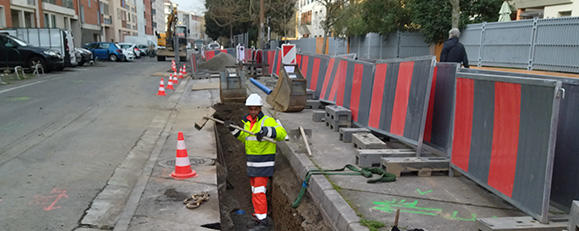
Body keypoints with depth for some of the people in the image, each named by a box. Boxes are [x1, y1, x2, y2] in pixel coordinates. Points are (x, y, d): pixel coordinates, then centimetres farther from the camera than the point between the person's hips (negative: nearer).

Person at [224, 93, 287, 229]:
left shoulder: (267, 121, -15)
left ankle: (262, 219, -3)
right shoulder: (248, 121, 10)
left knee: (258, 190, -9)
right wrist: (233, 129, 10)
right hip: (252, 161, 8)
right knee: (254, 189, 16)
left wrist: (267, 130, -40)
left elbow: (282, 134, -26)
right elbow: (244, 137, 23)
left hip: (264, 162, -8)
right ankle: (259, 212, 29)